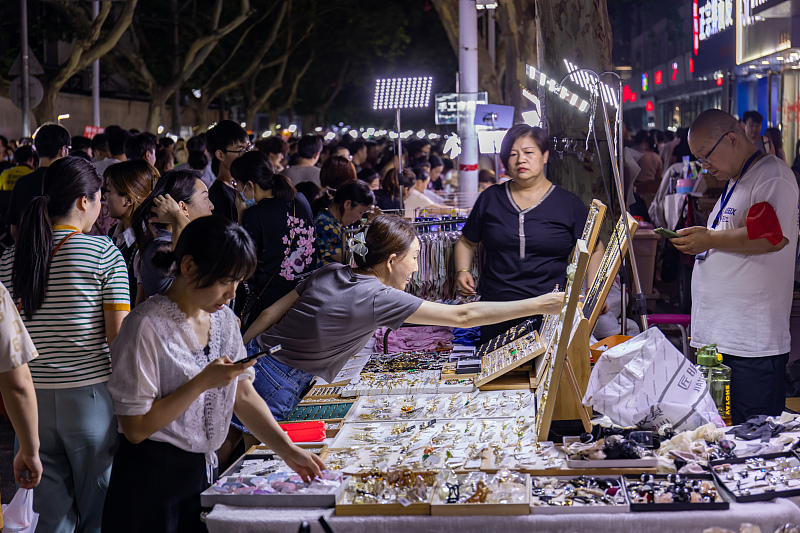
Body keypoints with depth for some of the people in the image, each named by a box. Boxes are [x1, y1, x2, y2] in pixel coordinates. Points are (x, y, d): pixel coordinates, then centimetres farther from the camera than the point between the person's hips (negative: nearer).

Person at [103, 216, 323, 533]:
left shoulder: (224, 319, 5)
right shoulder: (147, 327, -19)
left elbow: (243, 394, 10)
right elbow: (135, 428, -20)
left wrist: (287, 450, 0)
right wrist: (203, 382, -23)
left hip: (203, 471, 7)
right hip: (152, 480, -7)